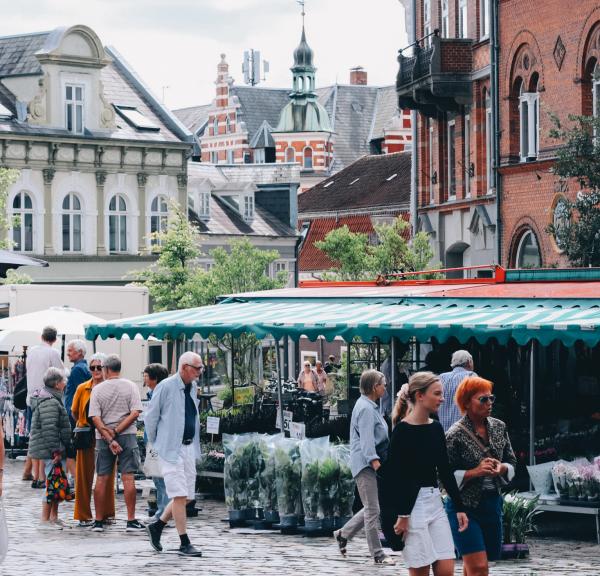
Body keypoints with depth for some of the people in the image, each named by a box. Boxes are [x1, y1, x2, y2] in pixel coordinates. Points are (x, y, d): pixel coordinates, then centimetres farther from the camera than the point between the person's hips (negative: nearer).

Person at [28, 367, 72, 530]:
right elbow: (49, 429, -24)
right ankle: (45, 520, -6)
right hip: (50, 450, -11)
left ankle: (54, 517, 23)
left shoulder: (53, 399, 18)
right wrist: (56, 450, -22)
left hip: (51, 450, 11)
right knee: (52, 484, -9)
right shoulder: (50, 402, -17)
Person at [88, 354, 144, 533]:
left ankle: (98, 521, 9)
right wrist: (117, 431, -8)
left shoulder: (97, 389, 0)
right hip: (127, 437, -1)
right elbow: (135, 413, -9)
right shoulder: (130, 386, 0)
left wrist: (109, 438, -10)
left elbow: (95, 418, -7)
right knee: (128, 478, -1)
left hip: (103, 438, 1)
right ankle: (131, 521, -4)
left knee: (101, 479, 6)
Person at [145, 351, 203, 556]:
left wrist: (195, 444, 17)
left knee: (187, 496, 7)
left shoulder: (193, 388, 11)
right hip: (171, 448, -7)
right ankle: (184, 543, -4)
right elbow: (150, 417, -5)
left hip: (189, 447, 7)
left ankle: (157, 526, 25)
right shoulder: (166, 387, -11)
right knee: (179, 495, -9)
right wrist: (156, 443, 2)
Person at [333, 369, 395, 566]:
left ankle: (343, 534, 26)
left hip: (369, 464, 11)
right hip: (365, 463, -11)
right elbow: (366, 438, -24)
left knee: (371, 508, 15)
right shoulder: (365, 408, -15)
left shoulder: (369, 406, 18)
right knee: (372, 510, -5)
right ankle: (378, 555, -1)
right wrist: (374, 461, -31)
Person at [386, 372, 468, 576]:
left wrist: (459, 507, 12)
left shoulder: (436, 428, 10)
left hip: (435, 503, 7)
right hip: (410, 503, -7)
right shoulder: (403, 431, -10)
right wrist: (402, 515, -14)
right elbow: (394, 475, -11)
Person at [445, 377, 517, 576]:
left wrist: (502, 468, -9)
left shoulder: (499, 427, 5)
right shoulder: (456, 435, -12)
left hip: (492, 503, 6)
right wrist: (475, 472, -21)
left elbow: (512, 462, 14)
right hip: (465, 507, -6)